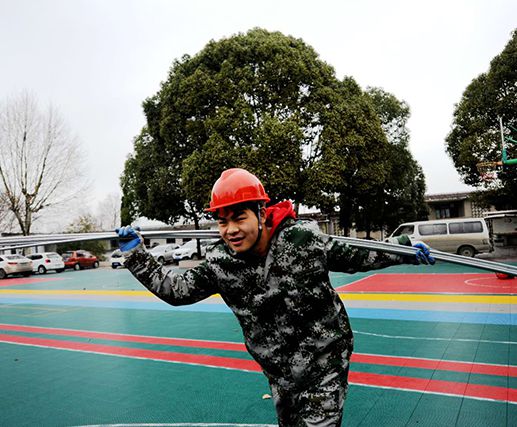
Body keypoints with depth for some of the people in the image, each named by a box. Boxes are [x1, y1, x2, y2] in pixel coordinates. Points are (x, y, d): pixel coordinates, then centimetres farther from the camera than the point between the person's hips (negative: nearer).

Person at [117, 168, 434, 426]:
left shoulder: (304, 237, -20)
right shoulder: (220, 264, -12)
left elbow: (352, 258, -5)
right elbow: (176, 290, -3)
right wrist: (136, 254, -8)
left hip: (325, 364, -3)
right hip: (279, 372, 4)